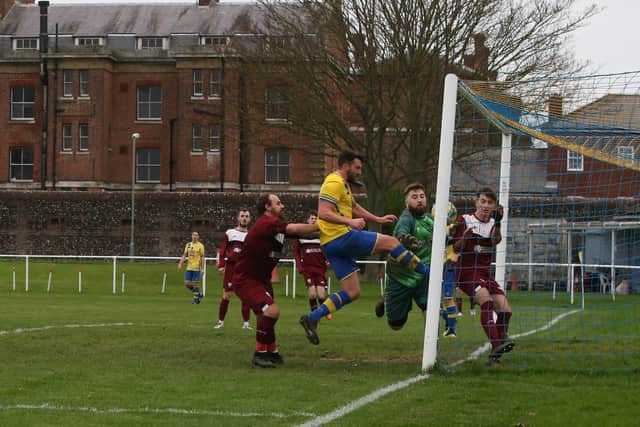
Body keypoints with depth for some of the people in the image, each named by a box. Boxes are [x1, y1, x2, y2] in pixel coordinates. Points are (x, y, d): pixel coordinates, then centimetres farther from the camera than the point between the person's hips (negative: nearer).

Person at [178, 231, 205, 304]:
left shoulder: (200, 246, -3)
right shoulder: (188, 245, 11)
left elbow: (202, 257, -4)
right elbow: (184, 255, 13)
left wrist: (202, 269, -8)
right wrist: (180, 263, -1)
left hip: (196, 268, -5)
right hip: (189, 267, 5)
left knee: (196, 283, -6)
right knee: (187, 283, 0)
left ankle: (196, 299, 6)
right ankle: (198, 294, 19)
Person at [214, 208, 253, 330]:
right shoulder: (230, 233, 6)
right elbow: (221, 250, 6)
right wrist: (221, 265, -3)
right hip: (231, 266, -1)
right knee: (227, 294, -2)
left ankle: (246, 322, 2)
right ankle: (220, 321, 7)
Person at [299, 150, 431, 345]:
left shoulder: (344, 185, 24)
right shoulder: (334, 183, -10)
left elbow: (354, 207, 40)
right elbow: (323, 213, -22)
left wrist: (378, 219, 39)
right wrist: (350, 222, -30)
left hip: (334, 246, 11)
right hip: (340, 238, -11)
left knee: (352, 293, 7)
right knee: (391, 242, -3)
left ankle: (312, 318, 1)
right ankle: (428, 273, 7)